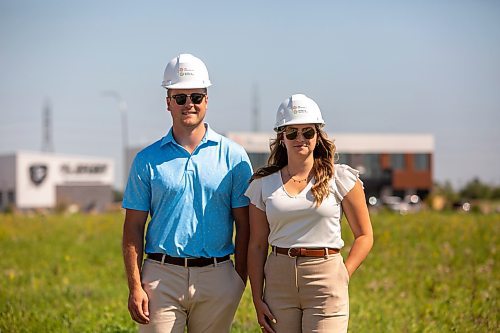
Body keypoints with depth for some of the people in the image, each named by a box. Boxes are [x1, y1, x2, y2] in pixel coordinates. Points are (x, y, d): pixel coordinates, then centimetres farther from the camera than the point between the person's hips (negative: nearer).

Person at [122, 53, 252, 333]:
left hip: (217, 278, 0)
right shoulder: (148, 159, 6)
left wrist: (240, 279, -1)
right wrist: (135, 287, -4)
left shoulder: (233, 156, 6)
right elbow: (134, 228, 5)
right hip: (162, 277, 0)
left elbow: (245, 225, 6)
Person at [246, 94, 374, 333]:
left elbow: (364, 235, 5)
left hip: (325, 279, -3)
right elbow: (257, 245, 10)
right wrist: (257, 300, 4)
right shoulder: (263, 183, 8)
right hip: (278, 281, 3)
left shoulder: (340, 178, 2)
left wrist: (342, 276, -7)